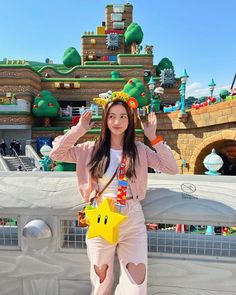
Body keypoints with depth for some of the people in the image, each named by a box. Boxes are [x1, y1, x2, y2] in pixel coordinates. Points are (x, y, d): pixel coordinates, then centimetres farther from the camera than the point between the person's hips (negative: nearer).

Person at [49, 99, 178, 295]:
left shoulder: (140, 149, 1)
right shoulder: (91, 149, 1)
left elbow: (172, 169, -5)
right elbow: (56, 154, -4)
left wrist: (154, 137, -10)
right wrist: (79, 129, -7)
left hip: (132, 218, 1)